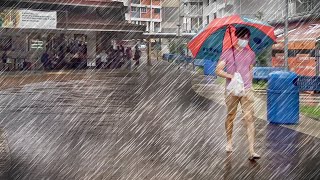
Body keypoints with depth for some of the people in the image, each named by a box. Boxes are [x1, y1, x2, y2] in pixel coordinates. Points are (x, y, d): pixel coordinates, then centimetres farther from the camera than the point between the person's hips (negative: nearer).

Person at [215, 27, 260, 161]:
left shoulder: (251, 54, 11)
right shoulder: (227, 53, 0)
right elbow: (218, 70, -4)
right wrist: (231, 76, -17)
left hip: (246, 90, 2)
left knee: (249, 118, -8)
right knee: (230, 117, 11)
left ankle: (251, 151, -11)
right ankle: (229, 142, 32)